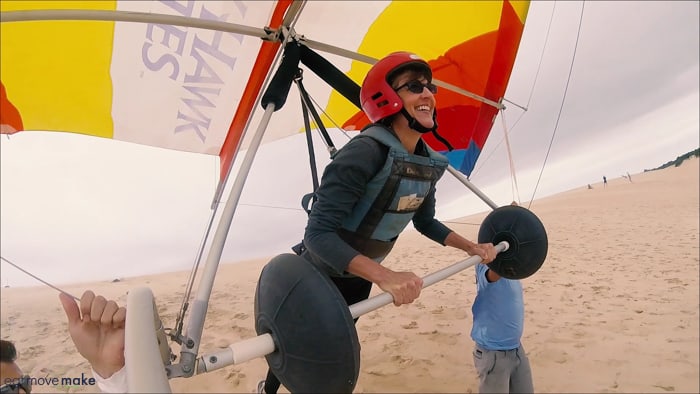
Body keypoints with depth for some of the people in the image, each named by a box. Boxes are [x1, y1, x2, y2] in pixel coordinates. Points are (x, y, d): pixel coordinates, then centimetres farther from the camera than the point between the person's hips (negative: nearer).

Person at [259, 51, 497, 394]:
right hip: (319, 274, -6)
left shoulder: (430, 163, -7)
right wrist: (385, 276, -47)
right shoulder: (365, 151, -33)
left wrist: (471, 247, 1)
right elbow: (319, 232, -38)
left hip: (359, 278, 6)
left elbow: (425, 221, 10)